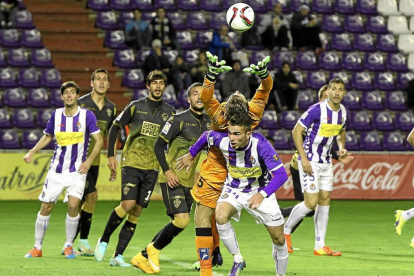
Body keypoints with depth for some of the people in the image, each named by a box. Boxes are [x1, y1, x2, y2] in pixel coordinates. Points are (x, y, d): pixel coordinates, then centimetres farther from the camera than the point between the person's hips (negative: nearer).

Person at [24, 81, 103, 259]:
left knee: (73, 206, -18)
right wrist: (32, 152, 5)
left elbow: (99, 140, -3)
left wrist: (89, 160, -15)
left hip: (77, 170, -3)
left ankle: (69, 246, 0)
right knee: (46, 207, 1)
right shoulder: (56, 115, 2)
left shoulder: (87, 115, -7)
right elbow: (47, 136, 17)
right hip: (56, 170, 3)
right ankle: (37, 248, 13)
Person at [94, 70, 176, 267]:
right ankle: (104, 240, 4)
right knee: (128, 203, -18)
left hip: (152, 167, 3)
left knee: (136, 211, 0)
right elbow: (115, 127, 5)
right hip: (131, 162, -3)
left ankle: (118, 256, 3)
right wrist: (111, 155, -1)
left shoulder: (169, 112, 7)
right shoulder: (135, 107, 0)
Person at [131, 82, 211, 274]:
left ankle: (143, 257, 19)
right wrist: (167, 171, -19)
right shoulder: (179, 119, -10)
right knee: (182, 220, -20)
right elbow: (159, 145, -9)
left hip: (188, 182, 7)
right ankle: (153, 250, 3)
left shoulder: (208, 121, 8)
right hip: (172, 179, -7)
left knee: (177, 224, 7)